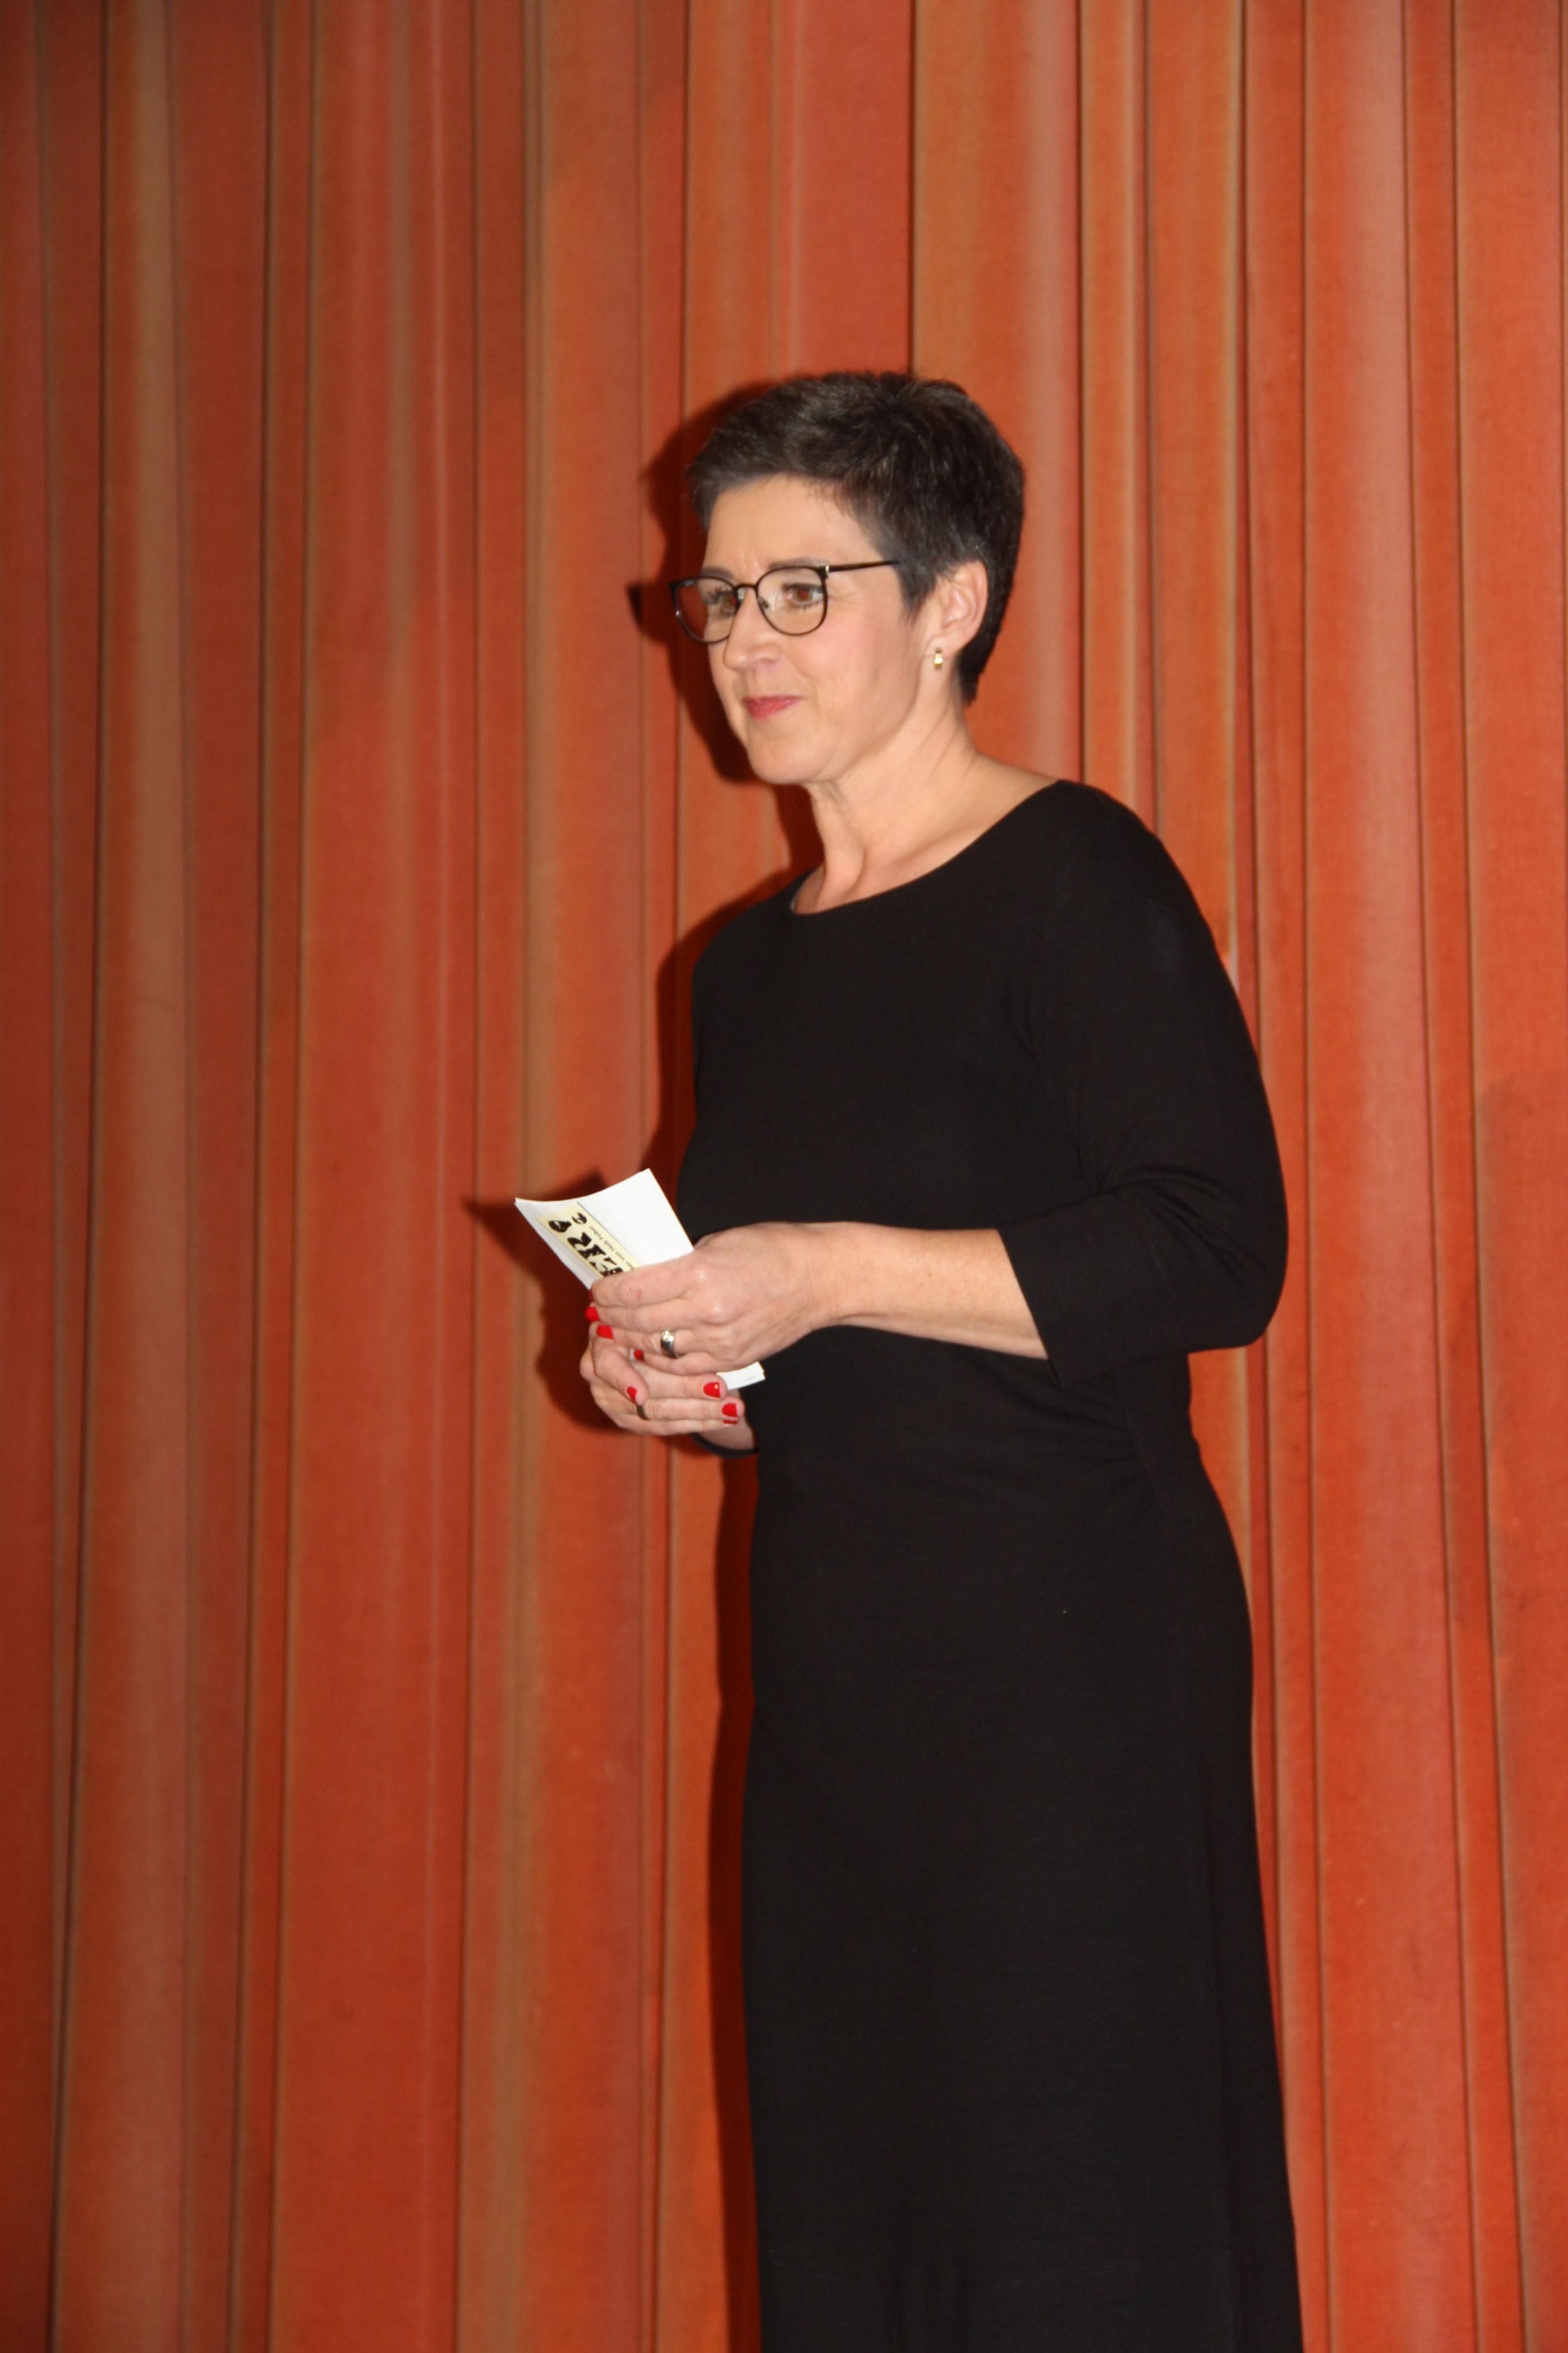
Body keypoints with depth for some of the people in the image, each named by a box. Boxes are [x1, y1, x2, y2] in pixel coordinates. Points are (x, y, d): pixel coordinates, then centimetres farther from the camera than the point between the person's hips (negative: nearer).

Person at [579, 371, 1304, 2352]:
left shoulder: (1073, 878, -7)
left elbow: (1218, 1255, -17)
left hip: (1071, 1646, -7)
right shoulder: (749, 964, 16)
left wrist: (824, 1275, -18)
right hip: (829, 1658, 7)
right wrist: (662, 1362, 4)